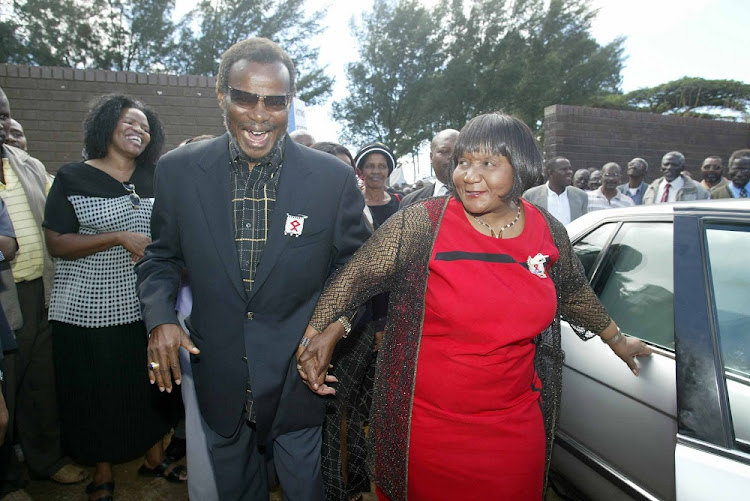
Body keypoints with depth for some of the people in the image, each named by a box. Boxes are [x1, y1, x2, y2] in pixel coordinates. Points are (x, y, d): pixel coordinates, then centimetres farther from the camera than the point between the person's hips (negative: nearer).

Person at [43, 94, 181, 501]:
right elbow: (56, 243, -8)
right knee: (96, 392, 9)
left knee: (149, 386, 12)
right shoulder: (72, 177, -3)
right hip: (88, 311, -3)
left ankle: (154, 458, 33)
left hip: (145, 308, 3)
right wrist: (120, 238, -19)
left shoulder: (154, 180, 7)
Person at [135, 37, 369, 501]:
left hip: (298, 377, -2)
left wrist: (338, 315, -19)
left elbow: (353, 263, -1)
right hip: (219, 381, 2)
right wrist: (160, 318, -10)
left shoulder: (334, 177, -12)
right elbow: (162, 256, 6)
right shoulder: (178, 170, -7)